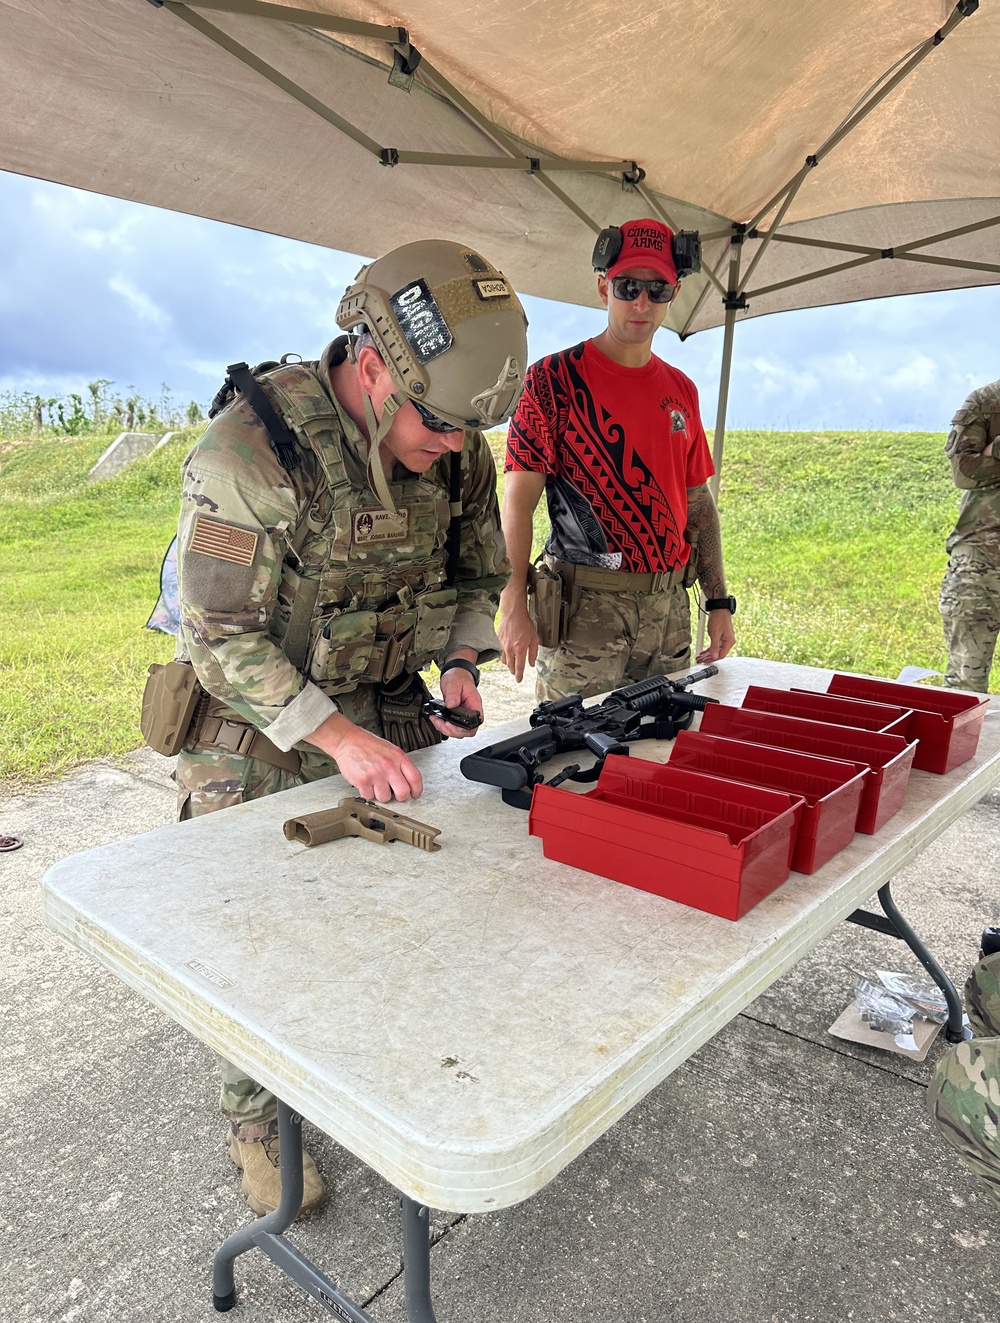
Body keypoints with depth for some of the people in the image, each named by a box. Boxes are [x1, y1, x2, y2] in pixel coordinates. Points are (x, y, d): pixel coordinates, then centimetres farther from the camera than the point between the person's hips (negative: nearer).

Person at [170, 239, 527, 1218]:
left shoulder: (456, 448, -5)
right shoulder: (250, 449, -24)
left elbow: (479, 571, 10)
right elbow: (220, 636, -21)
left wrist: (461, 661, -8)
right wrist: (337, 736, -27)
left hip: (396, 718, 5)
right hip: (263, 739, -4)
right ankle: (258, 1126, 32)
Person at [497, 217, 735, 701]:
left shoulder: (680, 389, 13)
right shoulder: (553, 379, -5)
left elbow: (698, 501, 16)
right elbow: (518, 500, -9)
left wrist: (719, 602, 11)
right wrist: (513, 605, -17)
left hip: (669, 606, 6)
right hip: (583, 608, -5)